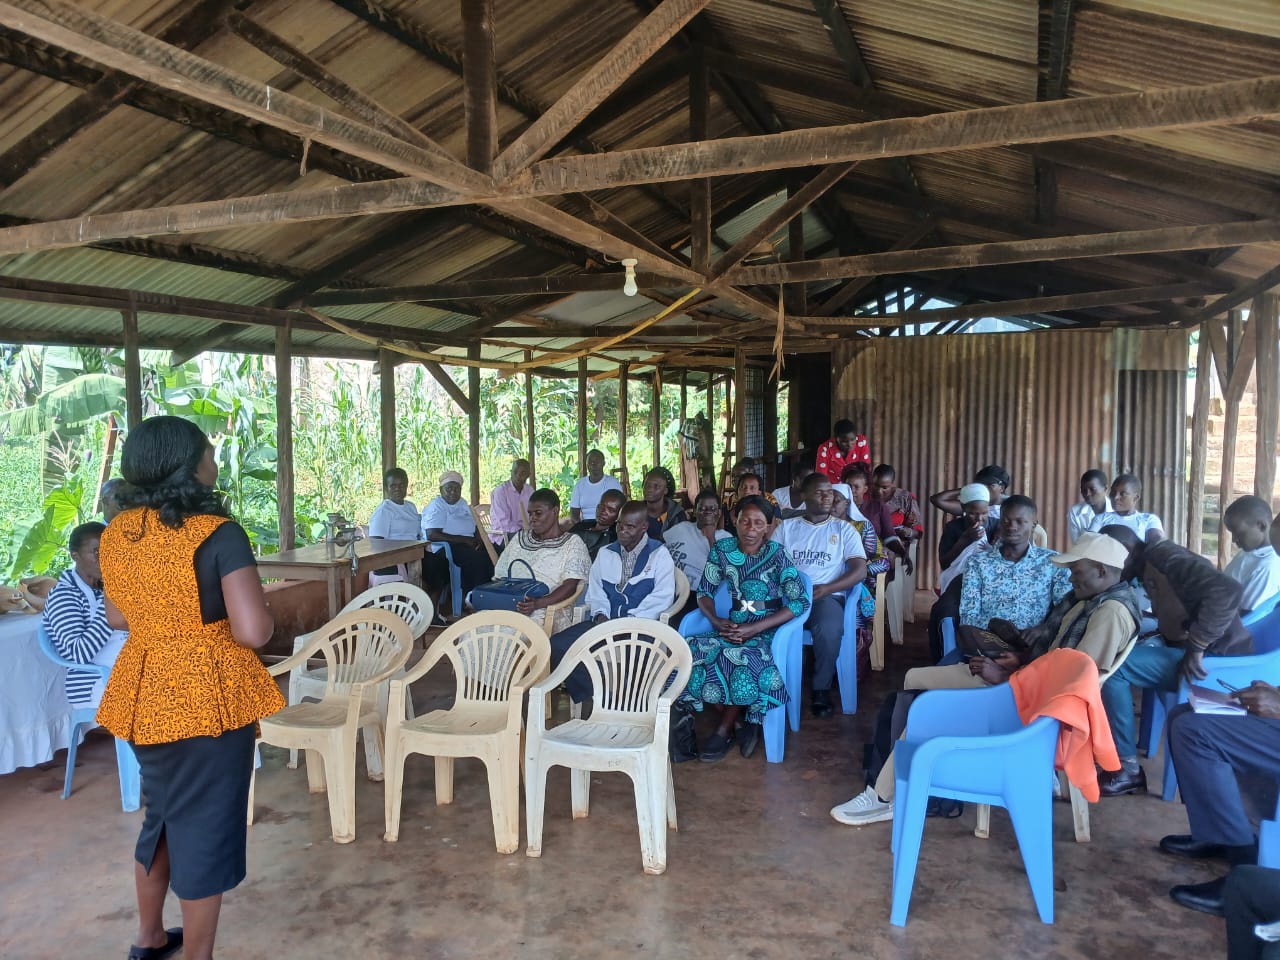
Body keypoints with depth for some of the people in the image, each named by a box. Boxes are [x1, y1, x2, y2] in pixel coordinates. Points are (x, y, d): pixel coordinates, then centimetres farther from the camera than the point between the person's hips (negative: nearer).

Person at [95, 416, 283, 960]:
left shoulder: (116, 532, 1)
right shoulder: (218, 534, -20)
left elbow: (117, 617, 14)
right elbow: (253, 630, -26)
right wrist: (260, 610, -6)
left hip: (145, 693, 7)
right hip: (208, 697, -7)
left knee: (163, 814, 26)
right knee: (205, 824, 9)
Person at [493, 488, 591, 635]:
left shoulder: (573, 544, 8)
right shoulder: (519, 538, 24)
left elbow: (570, 587, -6)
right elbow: (500, 576, 20)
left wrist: (537, 604, -23)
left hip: (547, 613, -4)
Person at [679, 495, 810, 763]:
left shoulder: (776, 553, -10)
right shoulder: (722, 549, 0)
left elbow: (800, 603, -14)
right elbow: (704, 592, 7)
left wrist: (754, 629, -21)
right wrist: (716, 620, -14)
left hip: (769, 630, -4)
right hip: (734, 627, 4)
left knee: (739, 660, -34)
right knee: (691, 654, -24)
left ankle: (725, 729, -6)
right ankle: (745, 721, -5)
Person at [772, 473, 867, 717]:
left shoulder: (844, 529, 12)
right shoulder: (786, 527, 16)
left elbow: (860, 570, 2)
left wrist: (826, 589, -13)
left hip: (827, 596, -1)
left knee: (829, 630, -36)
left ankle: (821, 689, -12)